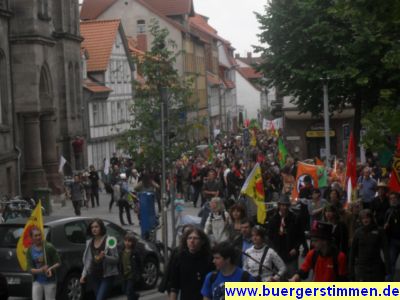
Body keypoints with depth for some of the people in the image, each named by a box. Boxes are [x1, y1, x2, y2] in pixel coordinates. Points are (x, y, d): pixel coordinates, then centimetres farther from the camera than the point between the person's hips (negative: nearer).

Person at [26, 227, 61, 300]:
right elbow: (30, 268, -5)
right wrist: (40, 270, -24)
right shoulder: (30, 250, -1)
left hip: (50, 281, -3)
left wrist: (51, 268, -25)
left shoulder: (49, 247, -10)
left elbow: (58, 263, -6)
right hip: (37, 281, 3)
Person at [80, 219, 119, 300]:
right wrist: (83, 275, 9)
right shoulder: (89, 242, 9)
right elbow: (87, 260, 16)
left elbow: (116, 259, -7)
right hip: (93, 275, 5)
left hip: (106, 276, -5)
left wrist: (104, 257, -24)